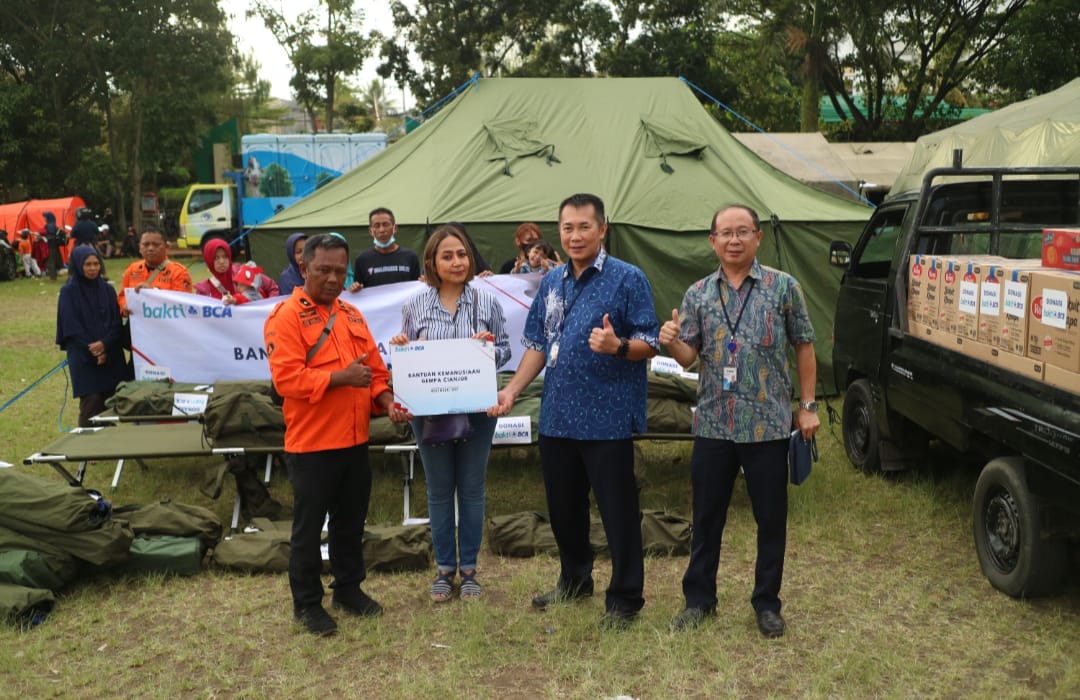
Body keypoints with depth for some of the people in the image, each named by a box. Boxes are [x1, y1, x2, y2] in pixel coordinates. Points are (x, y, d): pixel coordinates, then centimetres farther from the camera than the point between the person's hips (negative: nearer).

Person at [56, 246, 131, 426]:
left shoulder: (107, 289, 8)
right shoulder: (68, 291, -2)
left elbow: (116, 323, 3)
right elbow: (71, 327, -6)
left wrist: (104, 344, -14)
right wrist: (92, 352, -11)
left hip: (111, 356, 3)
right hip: (84, 359, -3)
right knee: (91, 405, -7)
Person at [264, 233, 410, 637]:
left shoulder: (352, 315, 11)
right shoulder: (286, 317, -11)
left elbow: (375, 369, 14)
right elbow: (287, 378, -21)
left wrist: (386, 402, -3)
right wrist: (341, 378, -23)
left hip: (356, 442, 6)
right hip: (311, 445, -6)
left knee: (351, 523, 18)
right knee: (308, 528, 7)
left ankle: (349, 588, 34)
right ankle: (307, 603, 21)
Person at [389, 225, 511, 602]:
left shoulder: (486, 301, -1)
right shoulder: (415, 305, 0)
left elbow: (504, 351, 3)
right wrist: (400, 349, -14)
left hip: (477, 409, 0)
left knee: (472, 489, 9)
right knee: (439, 491, 10)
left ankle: (469, 568, 24)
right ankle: (445, 568, 26)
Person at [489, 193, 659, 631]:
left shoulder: (628, 279, -7)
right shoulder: (551, 284, 11)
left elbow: (650, 345, -9)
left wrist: (618, 346, -29)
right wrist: (512, 390, 7)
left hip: (607, 418, -6)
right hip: (557, 416, 6)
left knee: (617, 510, 2)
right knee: (562, 506, 17)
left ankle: (625, 599, 16)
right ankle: (573, 581, 37)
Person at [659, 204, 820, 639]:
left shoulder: (783, 287, -1)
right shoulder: (698, 294, 5)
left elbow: (804, 347, 3)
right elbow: (688, 357, 4)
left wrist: (808, 406, 0)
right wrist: (671, 342, -19)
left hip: (769, 425, -2)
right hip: (713, 425, 2)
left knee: (771, 518, 8)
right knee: (706, 516, 11)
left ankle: (767, 602, 25)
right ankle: (699, 598, 26)